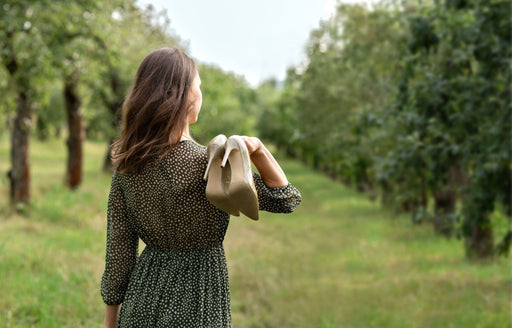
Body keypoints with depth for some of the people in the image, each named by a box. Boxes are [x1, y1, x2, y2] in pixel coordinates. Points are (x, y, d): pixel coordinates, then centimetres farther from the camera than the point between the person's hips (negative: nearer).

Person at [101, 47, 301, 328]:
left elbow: (118, 248, 1)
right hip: (196, 303, -4)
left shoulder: (126, 165, -4)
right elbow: (285, 199, -8)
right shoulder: (209, 164, -18)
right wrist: (258, 149, -20)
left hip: (143, 296, 5)